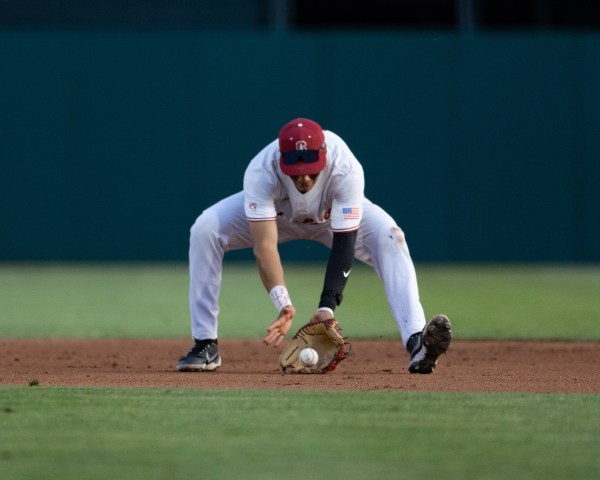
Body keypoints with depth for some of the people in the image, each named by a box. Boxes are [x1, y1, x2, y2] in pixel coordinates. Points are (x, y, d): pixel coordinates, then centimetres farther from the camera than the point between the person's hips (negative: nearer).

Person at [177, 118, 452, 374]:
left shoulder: (346, 170, -39)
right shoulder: (261, 173, -40)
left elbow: (344, 244, -39)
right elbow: (264, 244, -45)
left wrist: (327, 306, -49)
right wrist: (282, 303, -58)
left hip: (336, 214, 0)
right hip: (276, 213, 0)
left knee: (388, 237, -30)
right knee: (205, 230, -24)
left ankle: (416, 342, -40)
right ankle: (205, 346, -16)